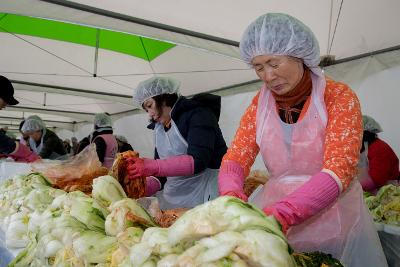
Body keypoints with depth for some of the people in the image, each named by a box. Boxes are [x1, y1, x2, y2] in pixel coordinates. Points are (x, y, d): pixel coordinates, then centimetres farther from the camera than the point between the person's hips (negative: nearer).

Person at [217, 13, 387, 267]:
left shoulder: (339, 96, -13)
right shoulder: (260, 103, -1)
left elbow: (340, 169, -25)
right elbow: (235, 159, -5)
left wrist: (279, 214, -39)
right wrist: (232, 196, -28)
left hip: (335, 215, -3)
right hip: (277, 206, 3)